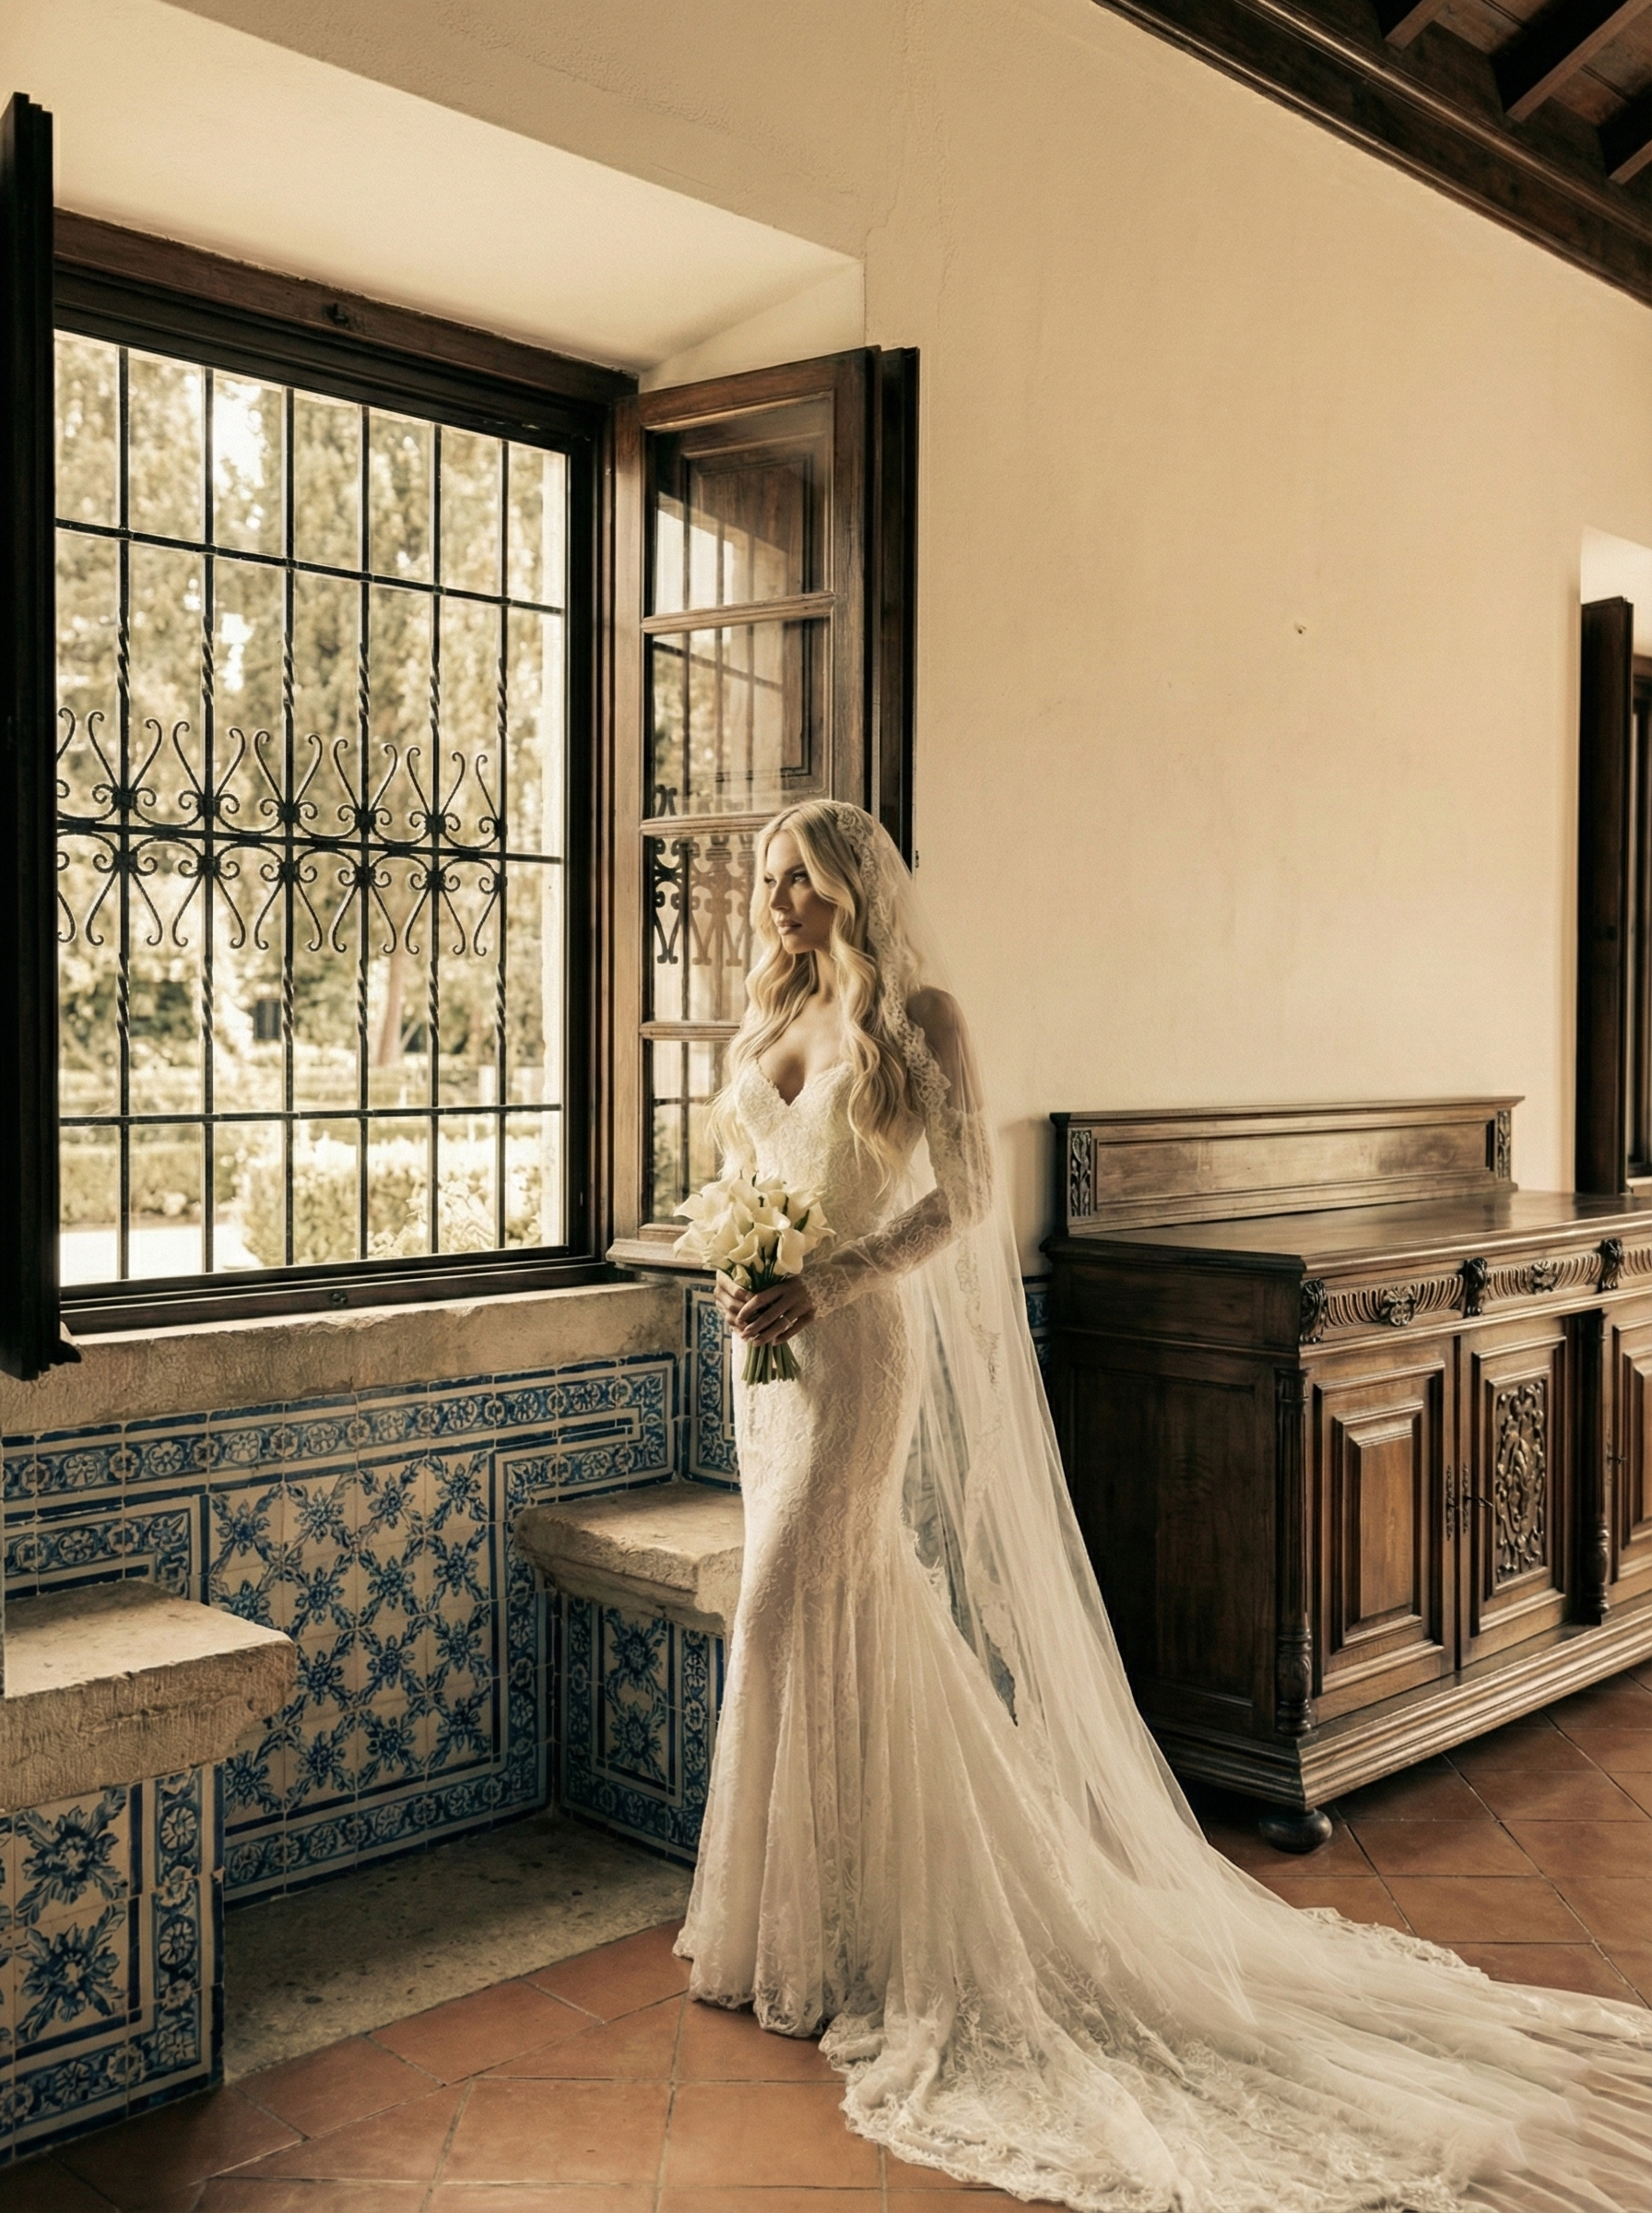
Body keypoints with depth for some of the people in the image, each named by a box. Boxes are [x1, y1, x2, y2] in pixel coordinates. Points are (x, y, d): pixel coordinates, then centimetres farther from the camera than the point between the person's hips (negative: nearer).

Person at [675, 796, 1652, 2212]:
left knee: (786, 1616, -6)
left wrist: (825, 1285, -22)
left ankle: (790, 1938, 9)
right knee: (858, 1618, 13)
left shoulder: (917, 1013, -9)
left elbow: (962, 1194, -14)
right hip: (770, 1350, 7)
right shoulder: (775, 1021, 13)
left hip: (858, 1347, -7)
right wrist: (733, 1268, -2)